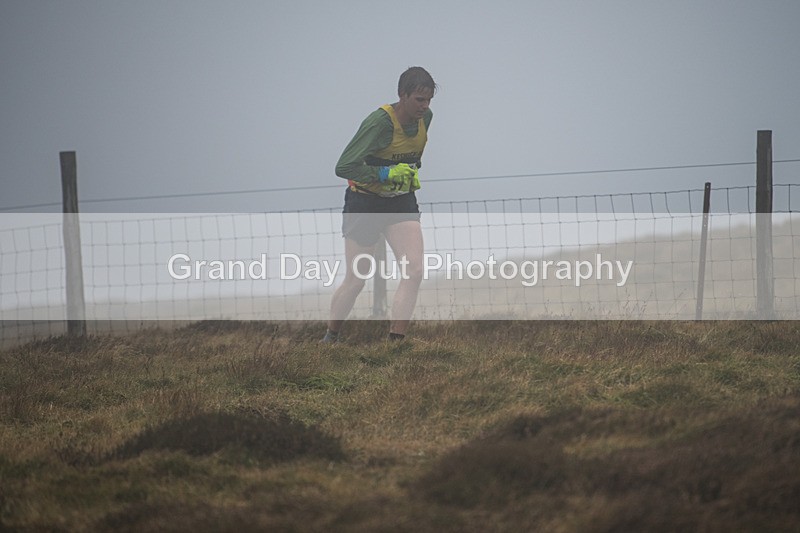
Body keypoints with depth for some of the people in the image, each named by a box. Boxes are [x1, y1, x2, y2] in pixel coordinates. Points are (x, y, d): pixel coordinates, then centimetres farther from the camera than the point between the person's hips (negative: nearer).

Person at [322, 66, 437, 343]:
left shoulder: (425, 117, -3)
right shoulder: (379, 121, -25)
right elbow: (343, 167, -28)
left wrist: (411, 173, 7)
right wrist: (386, 173, -32)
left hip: (402, 203, 5)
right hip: (365, 203, -5)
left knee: (414, 271, -15)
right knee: (355, 281, 0)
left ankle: (395, 342, -14)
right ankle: (329, 339, 24)